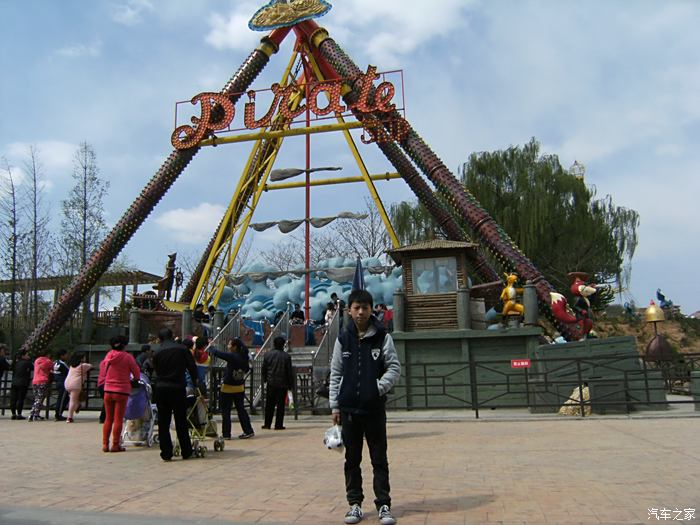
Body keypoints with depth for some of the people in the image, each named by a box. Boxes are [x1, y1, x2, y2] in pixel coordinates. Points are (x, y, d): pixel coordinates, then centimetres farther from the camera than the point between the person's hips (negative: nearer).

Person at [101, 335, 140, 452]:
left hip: (108, 391, 4)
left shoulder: (108, 355, 2)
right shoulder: (127, 357, -9)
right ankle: (115, 445, 4)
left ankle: (105, 444, 13)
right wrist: (134, 380, 19)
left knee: (108, 418, 12)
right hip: (122, 391, -4)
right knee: (118, 419, 2)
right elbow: (137, 374, -3)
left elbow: (104, 372, 13)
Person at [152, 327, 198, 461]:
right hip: (178, 388, 0)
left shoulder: (157, 353, 3)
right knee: (181, 422, 9)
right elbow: (192, 367, 1)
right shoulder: (182, 349, 0)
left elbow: (156, 371, 10)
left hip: (161, 389, 1)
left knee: (163, 422, 7)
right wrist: (195, 381, 15)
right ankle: (186, 452, 14)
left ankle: (166, 453, 6)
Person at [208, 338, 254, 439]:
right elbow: (247, 369, 13)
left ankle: (226, 434, 9)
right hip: (240, 387, 7)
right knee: (241, 409, 16)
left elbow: (216, 353, -20)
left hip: (228, 387, -7)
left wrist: (210, 347, -2)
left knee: (225, 411, 5)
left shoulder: (232, 356, -21)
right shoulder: (245, 357, -1)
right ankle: (248, 431, 19)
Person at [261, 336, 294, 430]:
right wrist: (290, 384, 5)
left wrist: (264, 380, 21)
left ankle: (267, 424, 16)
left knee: (269, 405, 12)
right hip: (282, 384, -2)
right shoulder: (286, 356, -7)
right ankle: (278, 425, 5)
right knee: (280, 405, 4)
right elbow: (290, 372, -3)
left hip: (271, 383, 2)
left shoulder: (267, 355, 0)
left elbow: (263, 370, 7)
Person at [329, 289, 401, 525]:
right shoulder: (343, 339, 3)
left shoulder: (382, 336, -3)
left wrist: (380, 386, -16)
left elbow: (394, 367, -1)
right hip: (349, 408, 2)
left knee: (379, 459, 6)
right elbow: (335, 373, 6)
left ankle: (383, 505, 17)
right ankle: (355, 503, 24)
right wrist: (334, 405, 4)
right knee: (352, 459, 12)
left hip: (375, 408, -2)